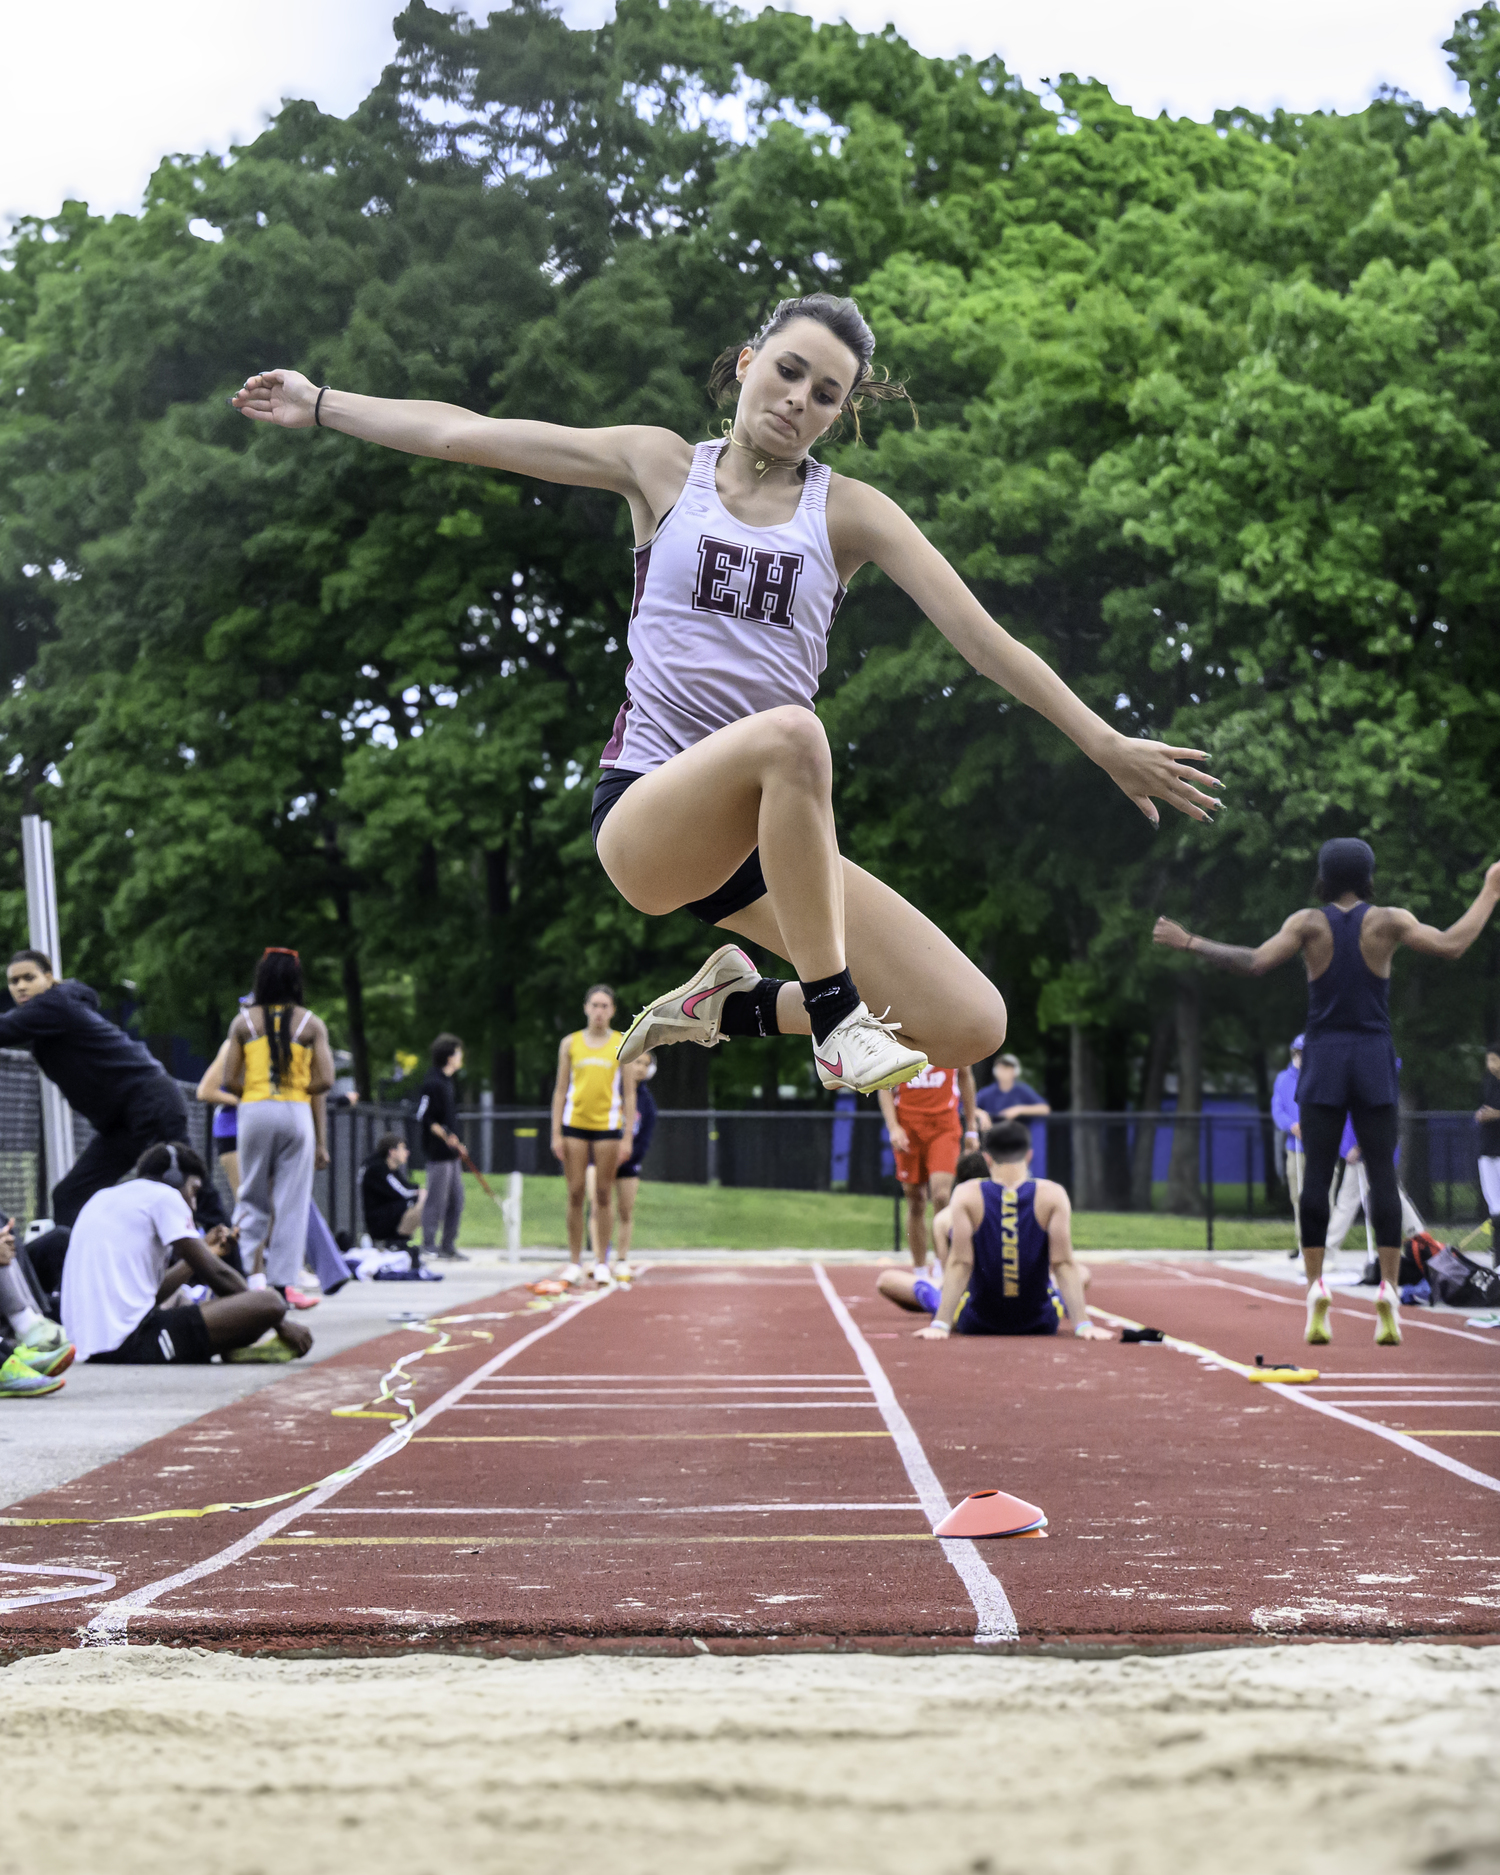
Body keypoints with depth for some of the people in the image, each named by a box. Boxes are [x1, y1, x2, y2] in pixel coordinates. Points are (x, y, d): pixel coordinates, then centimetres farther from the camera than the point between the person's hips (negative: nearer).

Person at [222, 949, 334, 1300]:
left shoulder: (244, 1021, 6)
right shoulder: (311, 1024, 4)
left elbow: (230, 1080, 2)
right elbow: (324, 1080, -3)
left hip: (254, 1112, 1)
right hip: (296, 1113, -1)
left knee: (252, 1198, 13)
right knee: (292, 1202, 3)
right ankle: (282, 1282, 0)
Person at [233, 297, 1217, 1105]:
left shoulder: (850, 512, 7)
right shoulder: (664, 467, 8)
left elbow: (979, 633, 1)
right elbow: (468, 434, 11)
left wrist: (1105, 742, -4)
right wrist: (322, 403, 10)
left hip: (774, 835, 3)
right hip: (648, 807, -3)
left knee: (972, 1024, -13)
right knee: (789, 732, -39)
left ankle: (731, 1004, 10)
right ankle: (835, 1018, -27)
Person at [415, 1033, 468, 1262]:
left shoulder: (447, 1081, 16)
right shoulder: (433, 1083, -14)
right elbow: (422, 1118, -17)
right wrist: (445, 1136, -25)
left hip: (451, 1152, 10)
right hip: (438, 1152, -10)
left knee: (456, 1200, 11)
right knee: (437, 1200, -6)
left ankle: (448, 1245, 18)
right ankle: (429, 1245, 0)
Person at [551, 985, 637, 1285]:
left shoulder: (623, 1045, 5)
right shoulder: (570, 1043, 8)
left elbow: (629, 1093, 6)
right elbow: (560, 1090, 9)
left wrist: (629, 1135, -1)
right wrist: (556, 1133, 2)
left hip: (607, 1126, -1)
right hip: (574, 1125, 1)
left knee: (604, 1195, 0)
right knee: (575, 1195, 0)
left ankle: (601, 1261, 6)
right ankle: (574, 1261, 4)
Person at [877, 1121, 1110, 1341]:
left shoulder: (966, 1195, -15)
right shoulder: (1053, 1195, -15)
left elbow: (958, 1264, -20)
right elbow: (1064, 1264, -18)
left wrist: (940, 1324, -20)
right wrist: (1083, 1325, -17)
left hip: (977, 1324, -2)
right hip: (1041, 1324, 2)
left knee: (887, 1279, 16)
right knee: (1082, 1274, 37)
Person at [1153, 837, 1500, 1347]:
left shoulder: (1308, 924, -1)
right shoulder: (1389, 922, 0)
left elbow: (1255, 962, -10)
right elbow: (1452, 946, -4)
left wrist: (1189, 943, -3)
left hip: (1323, 1060, 0)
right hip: (1374, 1057, 0)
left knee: (1317, 1174, 1)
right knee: (1382, 1174, 0)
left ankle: (1316, 1287, -9)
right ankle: (1388, 1293, -8)